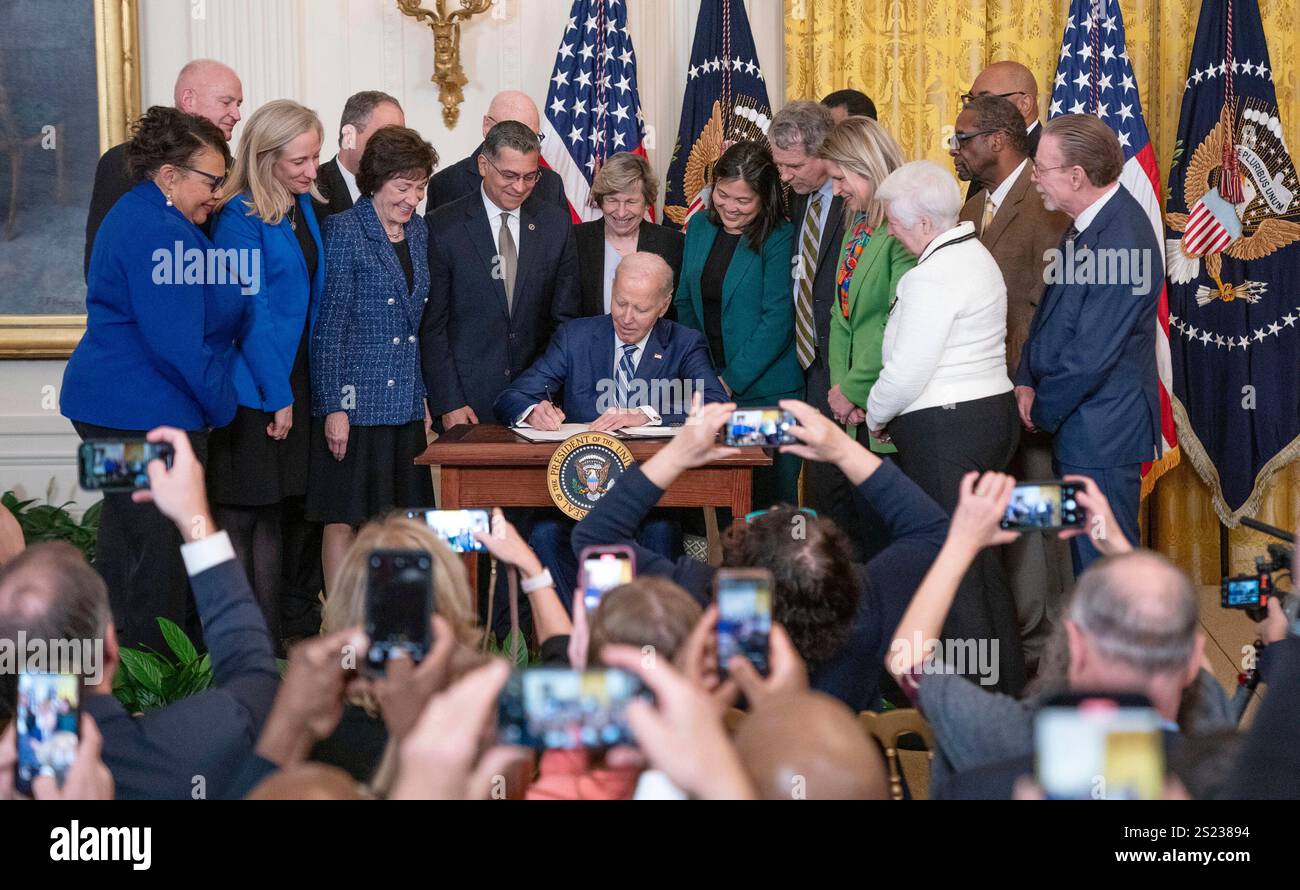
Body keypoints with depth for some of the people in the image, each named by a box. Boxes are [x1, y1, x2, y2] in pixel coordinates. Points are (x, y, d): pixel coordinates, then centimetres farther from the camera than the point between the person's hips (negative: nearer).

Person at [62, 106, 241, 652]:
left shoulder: (136, 215, 16)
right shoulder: (160, 233, -19)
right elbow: (178, 343, -21)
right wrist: (221, 406, -8)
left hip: (110, 403, 11)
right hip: (150, 412, -11)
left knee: (125, 552, 15)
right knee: (157, 559, -5)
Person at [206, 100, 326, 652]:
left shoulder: (304, 207, 10)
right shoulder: (239, 217, -13)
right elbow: (250, 312, -15)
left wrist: (293, 390, 10)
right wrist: (278, 395, -14)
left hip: (293, 385, 8)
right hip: (251, 389, -8)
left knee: (275, 512, 11)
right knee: (239, 513, -1)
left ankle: (269, 639, 16)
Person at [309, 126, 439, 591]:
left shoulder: (419, 231, 11)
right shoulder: (343, 231, -8)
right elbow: (328, 326, -10)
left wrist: (426, 395, 13)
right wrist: (333, 407, -14)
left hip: (407, 403, 6)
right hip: (355, 401, -6)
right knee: (345, 517, 0)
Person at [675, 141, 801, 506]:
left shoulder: (779, 239, -11)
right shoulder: (699, 227, 8)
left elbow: (777, 319, -14)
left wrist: (731, 380, -15)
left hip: (765, 390, -5)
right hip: (708, 387, 5)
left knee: (770, 498, 0)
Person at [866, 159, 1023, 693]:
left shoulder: (933, 276, -17)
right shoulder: (977, 256, 14)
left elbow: (908, 370, -19)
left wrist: (876, 417, 0)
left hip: (944, 429, -10)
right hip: (993, 410, 10)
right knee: (978, 553, 16)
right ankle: (1006, 680, 24)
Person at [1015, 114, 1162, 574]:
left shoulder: (1121, 240, -24)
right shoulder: (1088, 224, 7)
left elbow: (1091, 356, -22)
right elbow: (1050, 313, 15)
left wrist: (1041, 412, -9)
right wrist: (1026, 381, 2)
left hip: (1102, 434, -10)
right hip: (1079, 429, 10)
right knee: (1087, 558, 17)